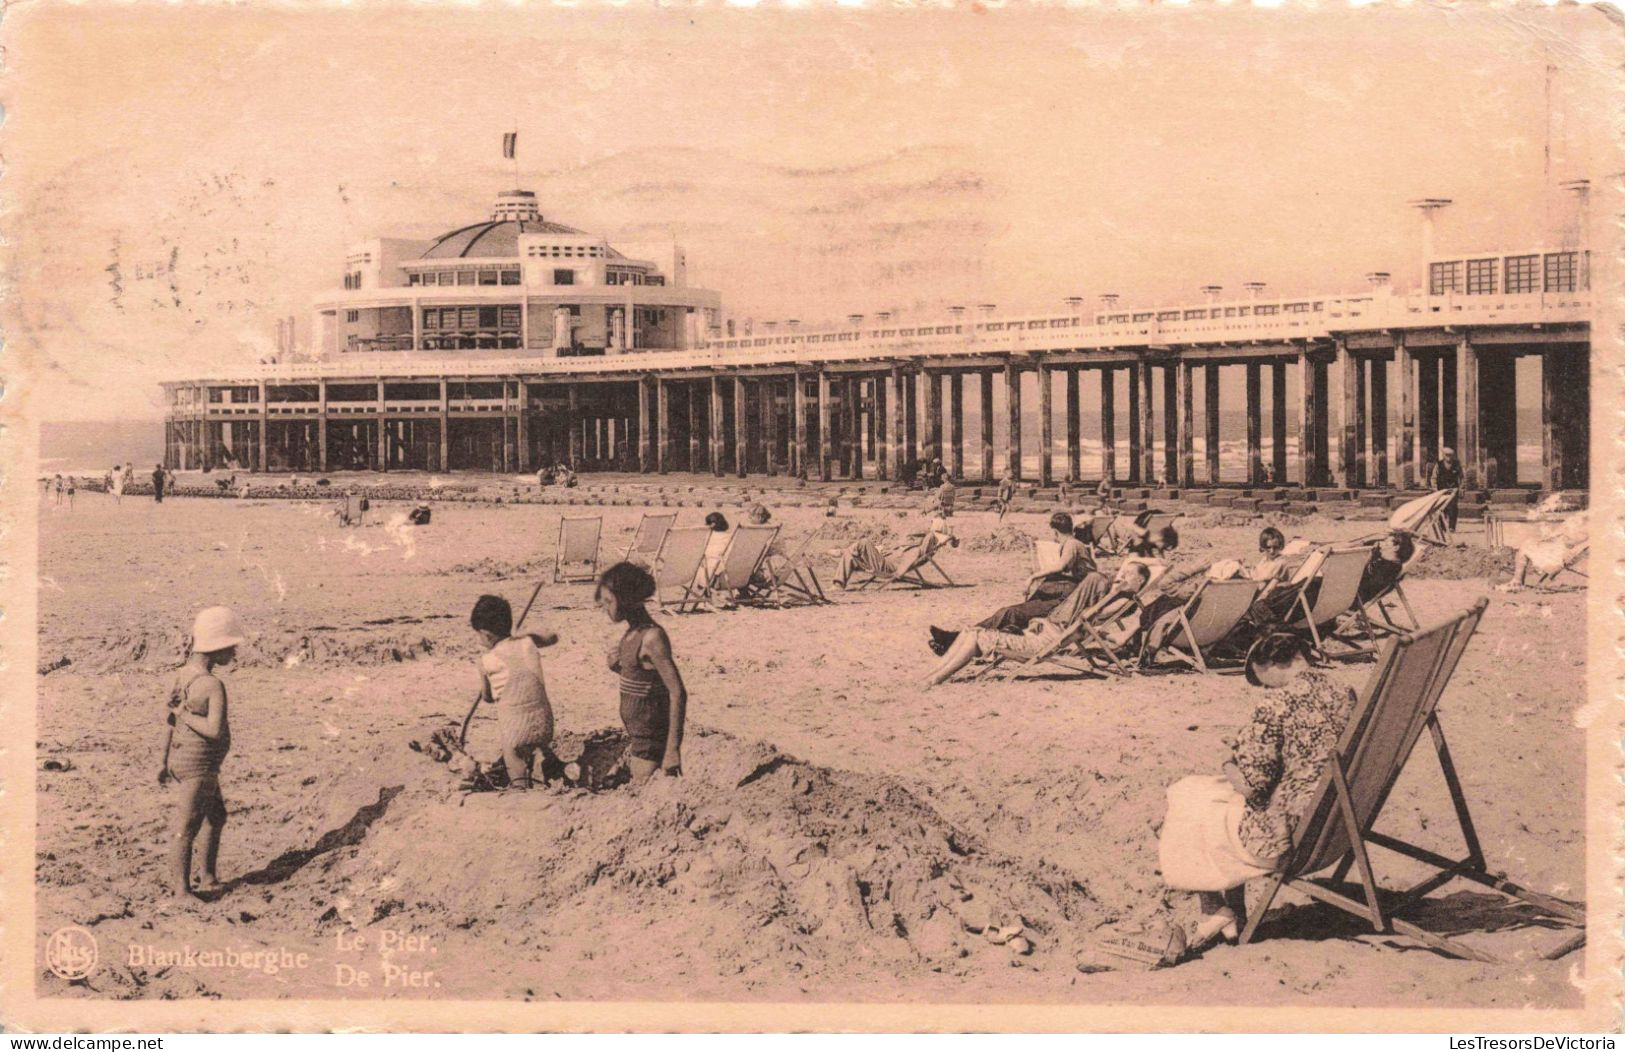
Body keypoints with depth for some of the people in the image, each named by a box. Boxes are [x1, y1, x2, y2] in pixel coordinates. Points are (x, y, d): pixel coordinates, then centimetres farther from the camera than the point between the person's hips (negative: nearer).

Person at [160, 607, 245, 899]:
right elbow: (215, 730, -31)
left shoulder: (182, 675, 3)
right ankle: (182, 891, 5)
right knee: (186, 828, -2)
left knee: (216, 816, 23)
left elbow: (171, 722, 11)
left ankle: (209, 879, 31)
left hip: (180, 759, 9)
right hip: (199, 766, -9)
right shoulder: (213, 685, -23)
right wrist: (185, 714, -18)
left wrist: (166, 762, 19)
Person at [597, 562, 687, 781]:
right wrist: (616, 666, 3)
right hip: (637, 736, 9)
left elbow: (677, 693, -23)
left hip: (651, 739, -9)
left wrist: (672, 750, -25)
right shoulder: (632, 634, 9)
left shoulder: (653, 637, -19)